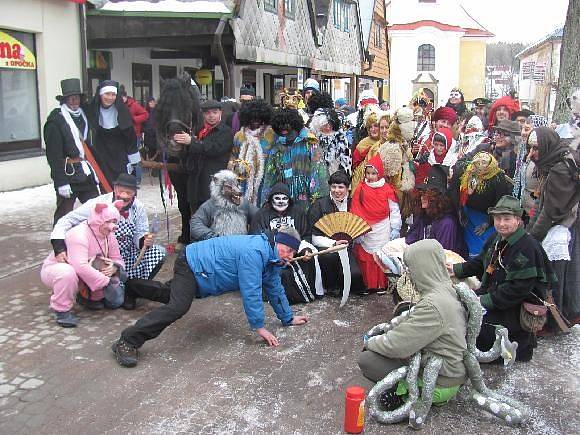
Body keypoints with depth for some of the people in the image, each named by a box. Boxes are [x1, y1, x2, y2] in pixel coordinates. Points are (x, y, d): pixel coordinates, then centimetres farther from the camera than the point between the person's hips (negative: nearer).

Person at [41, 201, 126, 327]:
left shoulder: (109, 236, -6)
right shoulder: (79, 234, -31)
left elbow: (117, 259, -1)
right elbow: (80, 266, -43)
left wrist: (115, 268, -27)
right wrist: (106, 282, -40)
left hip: (84, 274, 7)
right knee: (67, 273, -41)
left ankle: (93, 298, 11)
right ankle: (62, 310, -19)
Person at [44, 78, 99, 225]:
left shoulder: (83, 116, 13)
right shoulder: (55, 120, -9)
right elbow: (54, 155, -14)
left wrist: (94, 171, 13)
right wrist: (61, 182, -18)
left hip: (86, 174, 6)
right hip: (68, 175, -6)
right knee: (64, 214, 4)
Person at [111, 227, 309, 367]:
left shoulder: (272, 258, -1)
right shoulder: (254, 253, -31)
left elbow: (274, 289, 9)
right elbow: (250, 292, -31)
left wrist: (288, 318, 12)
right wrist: (259, 327, -24)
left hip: (195, 265, 10)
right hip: (192, 264, -10)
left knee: (168, 293, 29)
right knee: (177, 306, -30)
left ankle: (130, 287, 54)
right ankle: (128, 342, -30)